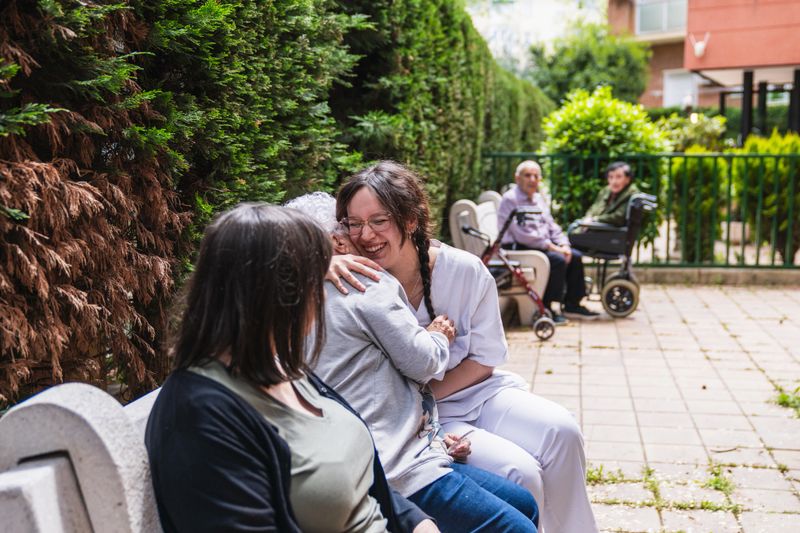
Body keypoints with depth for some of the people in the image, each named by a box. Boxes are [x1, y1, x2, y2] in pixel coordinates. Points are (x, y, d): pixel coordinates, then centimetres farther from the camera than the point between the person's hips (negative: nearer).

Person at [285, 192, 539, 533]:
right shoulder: (368, 285, -10)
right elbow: (422, 363, -6)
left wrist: (433, 437, 10)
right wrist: (439, 337, 16)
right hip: (398, 472, -10)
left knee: (524, 504, 15)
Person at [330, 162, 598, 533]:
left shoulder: (465, 270, -12)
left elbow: (484, 359, -5)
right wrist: (322, 262, -37)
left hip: (473, 391, 3)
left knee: (561, 432, -21)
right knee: (519, 473, -23)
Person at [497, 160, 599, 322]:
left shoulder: (538, 199, 17)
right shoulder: (510, 199, -13)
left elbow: (552, 226, 18)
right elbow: (522, 234, -21)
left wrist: (564, 245, -2)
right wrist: (551, 246, -20)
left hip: (542, 246, 9)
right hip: (517, 249, -9)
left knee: (575, 256, -3)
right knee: (557, 259, -27)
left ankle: (572, 304, 6)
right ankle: (545, 308, -18)